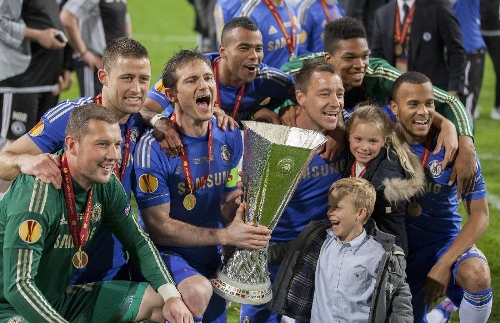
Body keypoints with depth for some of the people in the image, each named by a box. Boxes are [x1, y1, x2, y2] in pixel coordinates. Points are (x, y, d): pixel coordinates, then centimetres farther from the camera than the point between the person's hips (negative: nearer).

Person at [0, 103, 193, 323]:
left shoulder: (106, 185, -3)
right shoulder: (38, 191, -26)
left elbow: (139, 242, 11)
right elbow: (18, 285, -30)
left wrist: (172, 296, -2)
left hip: (61, 299, 8)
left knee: (159, 302, 3)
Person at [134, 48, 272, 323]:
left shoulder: (230, 138, -1)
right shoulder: (154, 147, -18)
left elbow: (230, 205, 6)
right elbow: (158, 226, -18)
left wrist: (247, 233, -18)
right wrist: (225, 236, -26)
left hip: (212, 258, 6)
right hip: (167, 252, -6)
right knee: (197, 291, -33)